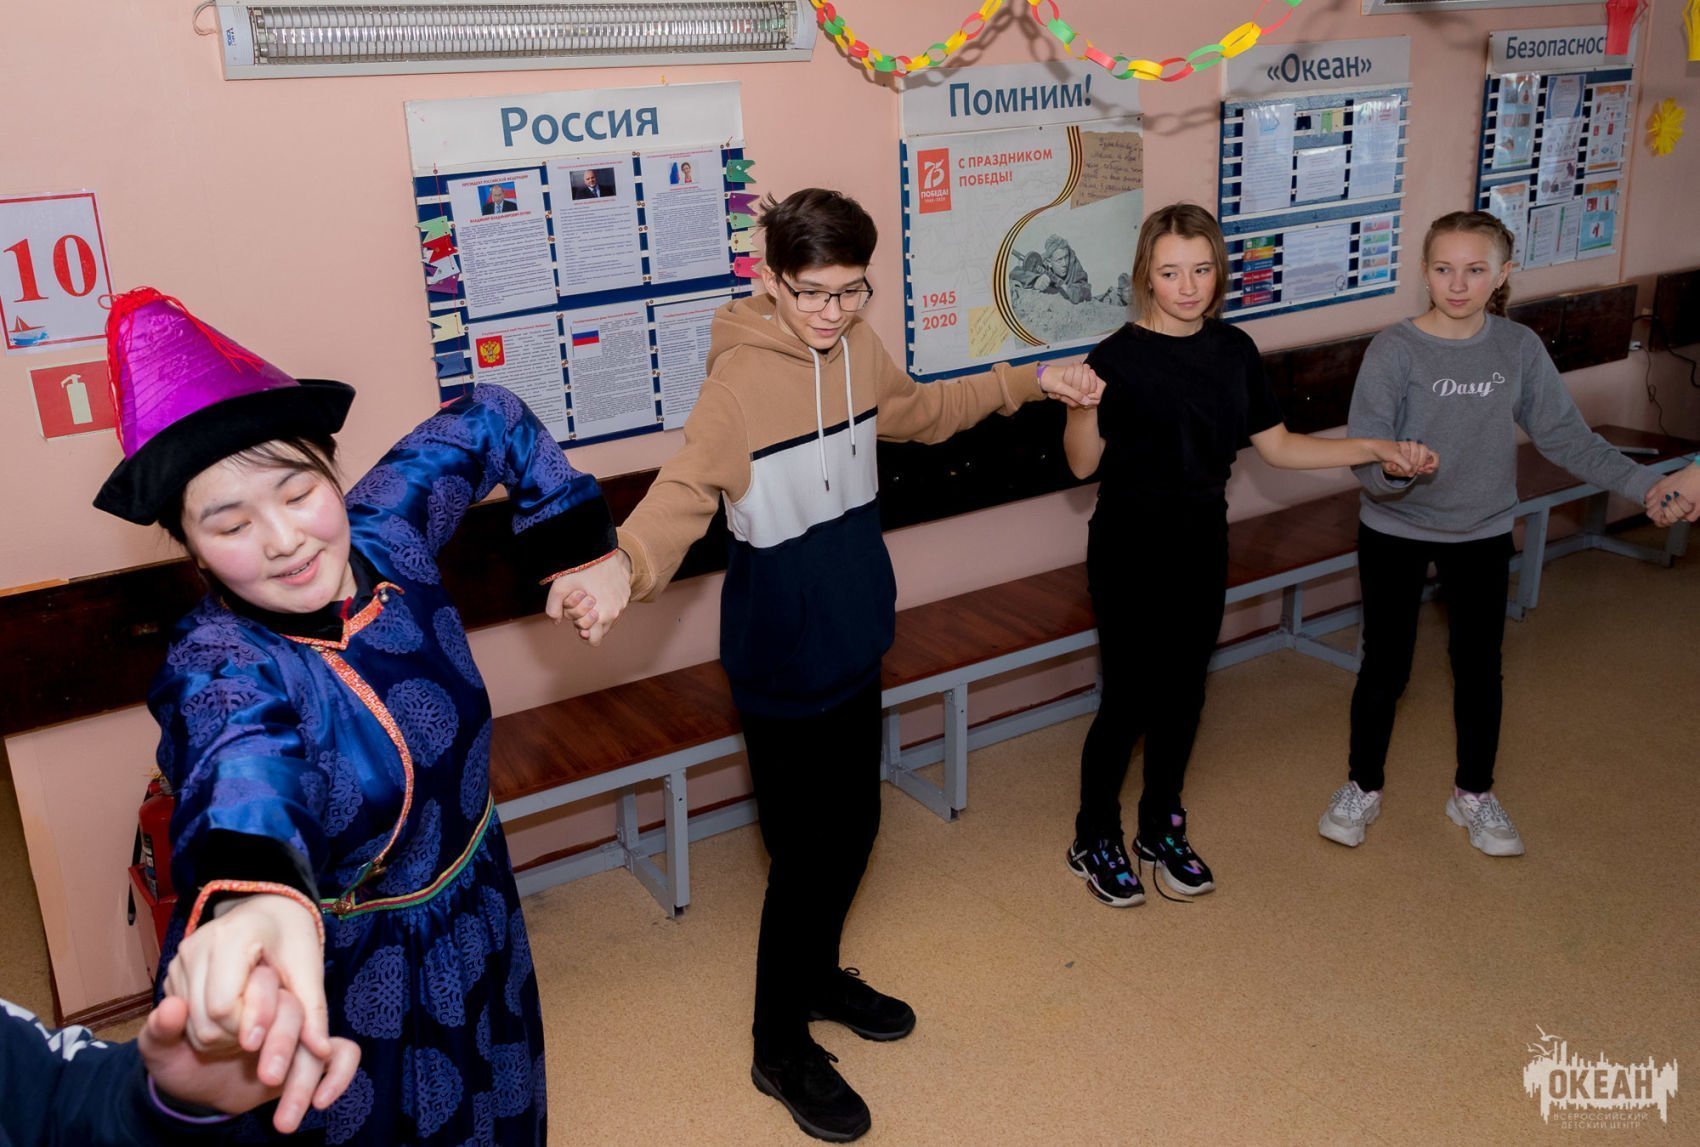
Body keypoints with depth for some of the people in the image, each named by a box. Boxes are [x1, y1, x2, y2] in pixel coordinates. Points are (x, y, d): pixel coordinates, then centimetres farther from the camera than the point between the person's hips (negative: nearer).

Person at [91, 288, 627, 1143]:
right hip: (337, 973, -5)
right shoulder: (220, 665, -31)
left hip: (480, 931, 5)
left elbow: (492, 421, 0)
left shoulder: (384, 533, -16)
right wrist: (254, 897, -76)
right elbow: (246, 758, -55)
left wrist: (582, 549, -1)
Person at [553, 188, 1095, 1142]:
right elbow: (686, 491, -30)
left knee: (854, 826, 19)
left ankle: (817, 977, 45)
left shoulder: (858, 347, 2)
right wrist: (624, 568, -49)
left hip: (855, 633, 8)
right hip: (781, 647, -7)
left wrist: (1022, 383, 23)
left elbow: (918, 411, 22)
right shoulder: (740, 377, -20)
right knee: (809, 850, 1)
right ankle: (781, 1049, 23)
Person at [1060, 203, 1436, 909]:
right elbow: (1083, 465, -14)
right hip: (1129, 552, -5)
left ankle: (1162, 829, 35)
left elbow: (1277, 445, 8)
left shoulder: (1234, 351, 2)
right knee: (1128, 699, 2)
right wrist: (1082, 404, -32)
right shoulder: (1119, 357, -15)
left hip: (1201, 546, 5)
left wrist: (1373, 449, 2)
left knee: (1183, 693, 15)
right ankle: (1094, 840, 23)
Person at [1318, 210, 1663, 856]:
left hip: (1483, 533, 3)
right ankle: (1363, 788, 29)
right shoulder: (1394, 350, -16)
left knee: (1479, 665, 13)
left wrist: (1645, 486, -14)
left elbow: (1566, 437, -4)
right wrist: (1395, 470, -43)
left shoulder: (1520, 349, -6)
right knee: (1385, 666, 8)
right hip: (1395, 532, -3)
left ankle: (1473, 794, 34)